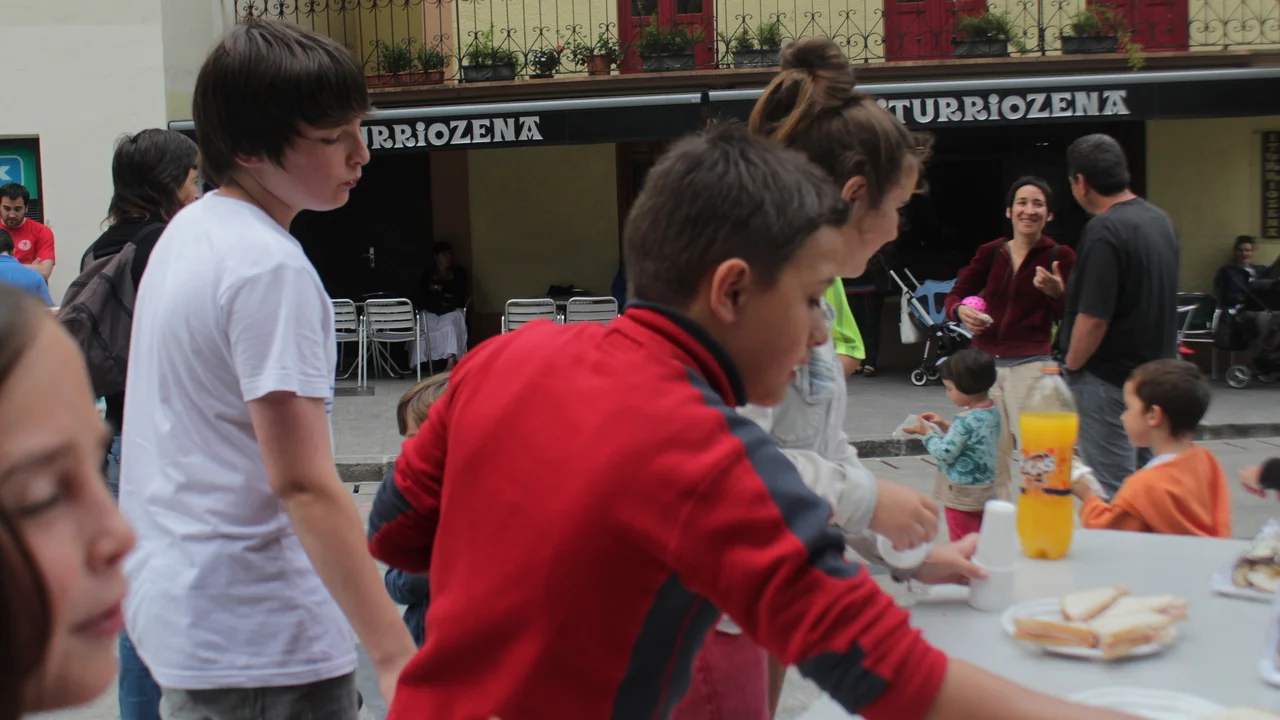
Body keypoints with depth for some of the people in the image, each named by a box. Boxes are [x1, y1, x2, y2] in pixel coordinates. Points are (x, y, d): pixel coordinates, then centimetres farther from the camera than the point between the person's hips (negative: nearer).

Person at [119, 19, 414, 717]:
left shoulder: (186, 230, 10)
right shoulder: (271, 268, -20)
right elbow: (303, 483, -25)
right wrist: (396, 657, -28)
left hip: (171, 601, 10)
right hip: (260, 639, -9)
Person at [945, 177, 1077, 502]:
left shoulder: (1060, 256, 0)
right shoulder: (991, 253, 8)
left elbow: (1068, 319, -4)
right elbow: (955, 295, 9)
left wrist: (1057, 292, -24)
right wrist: (961, 311, -13)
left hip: (1031, 365, -3)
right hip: (985, 363, 4)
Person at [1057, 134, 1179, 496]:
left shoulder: (1104, 230, -20)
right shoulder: (1160, 219, 8)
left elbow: (1094, 318, -24)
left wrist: (1071, 366, -8)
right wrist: (1069, 290, 19)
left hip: (1110, 379, -9)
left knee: (1112, 488, -2)